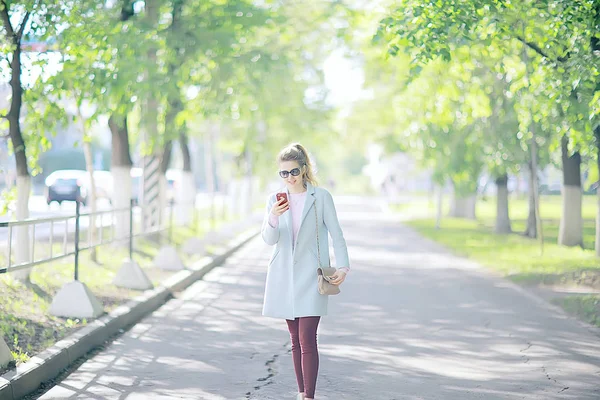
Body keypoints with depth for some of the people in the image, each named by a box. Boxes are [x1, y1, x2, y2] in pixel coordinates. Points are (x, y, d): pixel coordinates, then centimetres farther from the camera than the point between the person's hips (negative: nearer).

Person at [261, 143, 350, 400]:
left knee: (307, 340, -12)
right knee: (296, 340, 10)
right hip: (284, 277, 4)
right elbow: (269, 239, -2)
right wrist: (273, 218, -22)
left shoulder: (321, 197, -2)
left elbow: (336, 234, 0)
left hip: (311, 276, -4)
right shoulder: (275, 200, 6)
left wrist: (342, 267, -11)